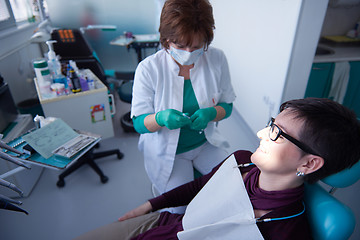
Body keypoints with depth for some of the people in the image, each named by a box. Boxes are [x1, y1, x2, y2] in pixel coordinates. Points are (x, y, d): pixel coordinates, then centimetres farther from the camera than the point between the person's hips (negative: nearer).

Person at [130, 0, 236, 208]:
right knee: (182, 206, -11)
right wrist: (161, 118, -36)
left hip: (206, 143, 3)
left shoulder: (217, 59, -10)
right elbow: (139, 123, -12)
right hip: (166, 150, -2)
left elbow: (227, 106, 0)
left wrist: (211, 113, -24)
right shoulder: (148, 69, -18)